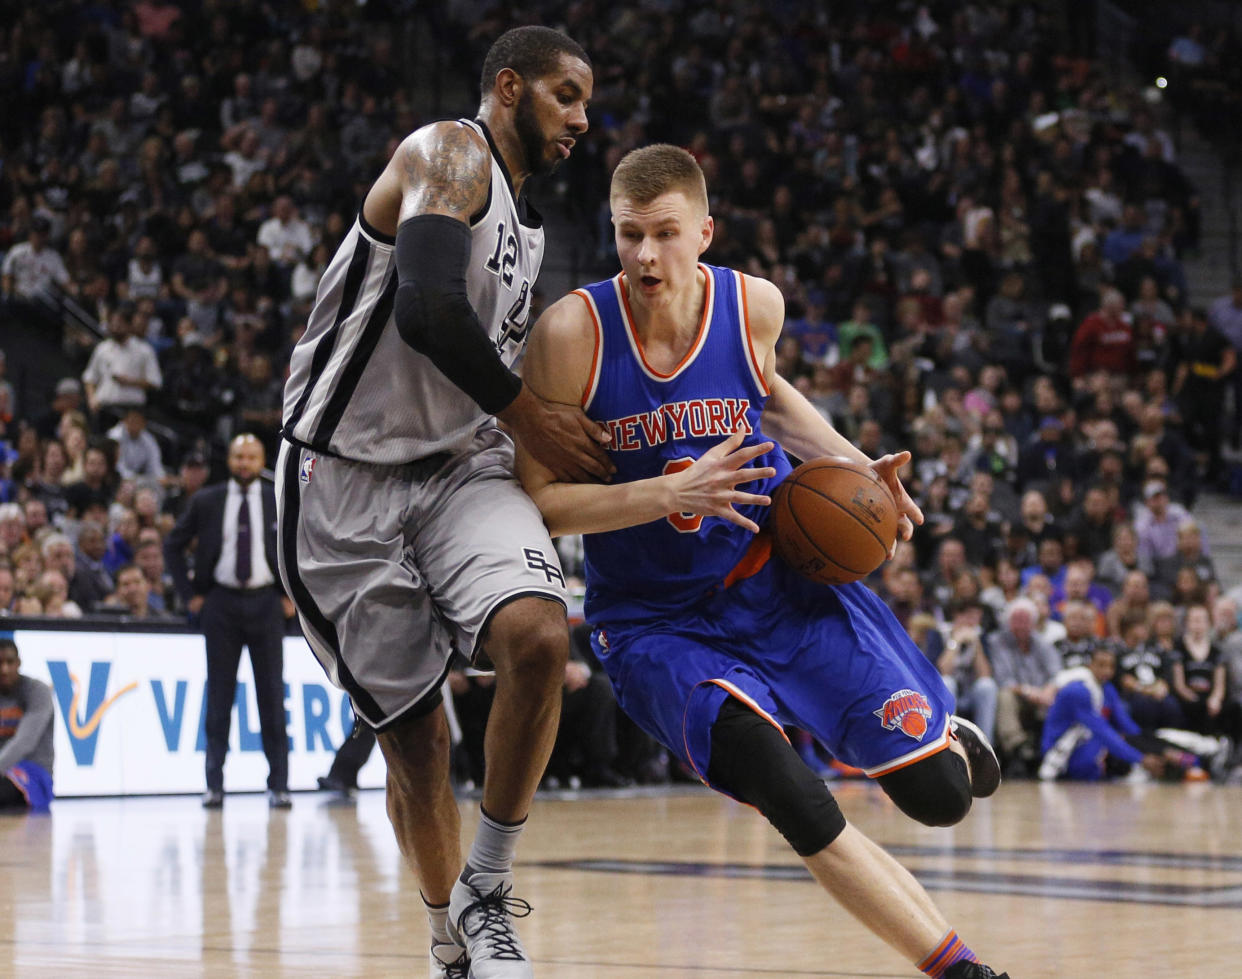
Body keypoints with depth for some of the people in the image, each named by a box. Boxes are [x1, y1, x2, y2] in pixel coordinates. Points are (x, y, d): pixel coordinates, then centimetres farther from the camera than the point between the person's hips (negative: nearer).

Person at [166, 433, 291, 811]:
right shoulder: (206, 502, 5)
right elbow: (173, 545, 11)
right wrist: (189, 595, 3)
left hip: (265, 602, 0)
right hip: (220, 602, 0)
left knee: (272, 694, 0)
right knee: (219, 695, 1)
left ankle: (279, 784, 3)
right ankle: (214, 785, 4)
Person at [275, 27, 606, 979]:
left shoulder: (526, 220, 17)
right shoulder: (451, 154, -11)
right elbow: (430, 311, -26)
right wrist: (529, 414, -15)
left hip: (461, 468, 6)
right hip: (348, 476, -6)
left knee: (540, 636, -21)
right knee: (413, 730, 0)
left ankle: (485, 893, -7)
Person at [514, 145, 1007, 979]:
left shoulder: (755, 306, -8)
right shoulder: (572, 333, -19)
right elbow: (534, 501, -16)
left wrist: (849, 463, 0)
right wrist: (672, 492, -28)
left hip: (784, 582, 3)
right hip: (659, 622, -2)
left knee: (941, 797, 0)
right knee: (788, 798, -28)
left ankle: (950, 739, 41)